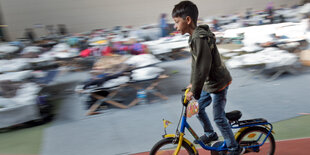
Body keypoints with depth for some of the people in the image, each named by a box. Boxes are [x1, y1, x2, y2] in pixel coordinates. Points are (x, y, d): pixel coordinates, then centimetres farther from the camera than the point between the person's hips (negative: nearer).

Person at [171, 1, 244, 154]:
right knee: (198, 107, 18)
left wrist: (195, 91, -22)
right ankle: (210, 134, 39)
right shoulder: (194, 37, 5)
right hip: (209, 83, 9)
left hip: (218, 83, -9)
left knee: (218, 117, 1)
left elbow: (203, 67, -29)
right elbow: (195, 63, 14)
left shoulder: (200, 38, -27)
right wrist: (192, 83, 18)